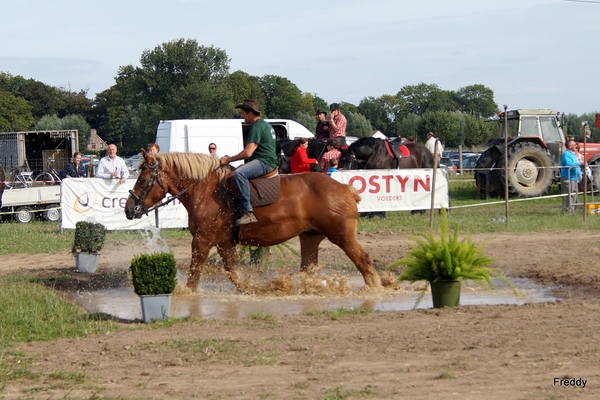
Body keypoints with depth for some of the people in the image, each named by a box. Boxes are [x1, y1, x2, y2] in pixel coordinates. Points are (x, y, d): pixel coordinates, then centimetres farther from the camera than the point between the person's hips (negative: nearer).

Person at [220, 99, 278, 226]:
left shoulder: (257, 127, -13)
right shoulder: (264, 124, 21)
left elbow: (248, 152, -21)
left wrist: (228, 160, -12)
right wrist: (244, 165, 22)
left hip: (265, 163, -12)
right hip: (266, 161, 12)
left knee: (239, 173, -34)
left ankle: (248, 213, -38)